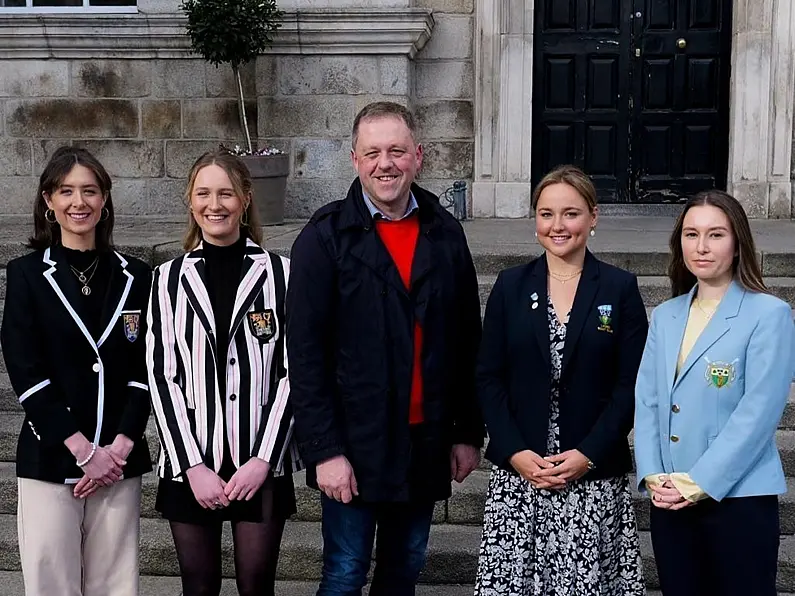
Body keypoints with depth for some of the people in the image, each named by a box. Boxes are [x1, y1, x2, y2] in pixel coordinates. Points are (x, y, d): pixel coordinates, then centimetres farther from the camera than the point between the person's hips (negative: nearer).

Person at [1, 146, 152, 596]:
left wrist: (119, 447, -8)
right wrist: (83, 450, -12)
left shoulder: (135, 277, 8)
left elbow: (145, 371, 5)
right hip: (50, 460, -2)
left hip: (120, 459, 2)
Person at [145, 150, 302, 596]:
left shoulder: (277, 273, 0)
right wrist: (192, 466, -7)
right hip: (190, 462, 1)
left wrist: (263, 459, -8)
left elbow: (291, 372, -1)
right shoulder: (170, 278, 4)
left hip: (262, 461, -1)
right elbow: (162, 377, 1)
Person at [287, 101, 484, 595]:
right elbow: (305, 354, -10)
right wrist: (324, 450, -14)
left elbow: (467, 343, 8)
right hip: (355, 444, -4)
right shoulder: (326, 237, -8)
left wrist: (469, 433, 7)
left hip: (426, 442, 4)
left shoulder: (445, 233, 4)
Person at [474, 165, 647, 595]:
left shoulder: (620, 289, 1)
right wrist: (515, 452, -8)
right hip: (517, 470, 1)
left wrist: (588, 455, -11)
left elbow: (631, 385, -2)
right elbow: (489, 378, 3)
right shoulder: (510, 285, 5)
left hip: (595, 476, -1)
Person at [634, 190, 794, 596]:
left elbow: (758, 412, -12)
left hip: (739, 499, -5)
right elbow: (646, 403, 8)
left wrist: (699, 483, -15)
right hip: (670, 502, 5)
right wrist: (652, 477, -6)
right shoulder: (664, 317, 11)